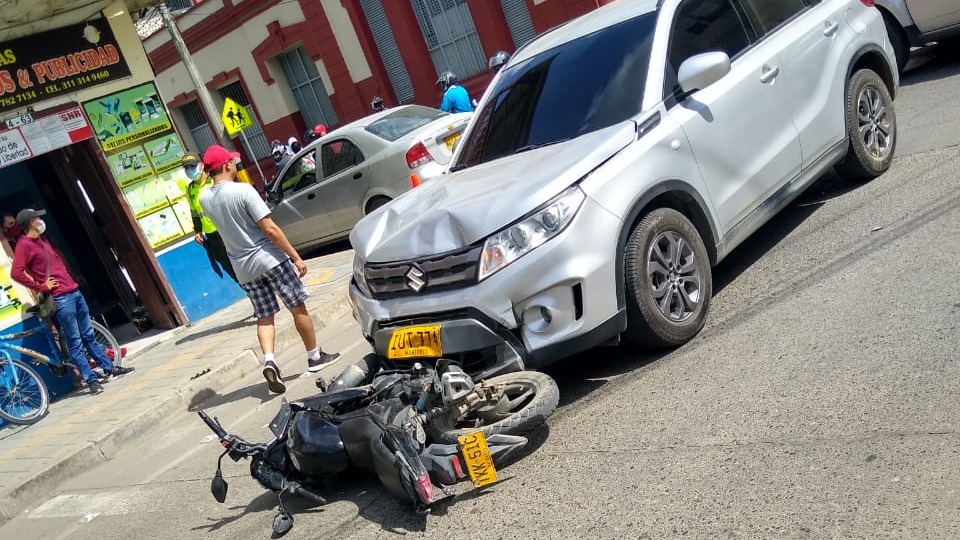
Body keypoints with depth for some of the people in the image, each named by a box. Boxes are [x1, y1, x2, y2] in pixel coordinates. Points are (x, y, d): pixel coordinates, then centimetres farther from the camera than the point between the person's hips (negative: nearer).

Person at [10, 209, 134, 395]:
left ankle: (109, 368, 23)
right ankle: (92, 380, 1)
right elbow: (16, 273, -20)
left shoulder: (43, 240, 17)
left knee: (88, 335, 16)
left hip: (74, 291, 9)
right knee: (75, 343, -3)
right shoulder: (24, 245, -10)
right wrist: (41, 286, -14)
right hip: (61, 298, -9)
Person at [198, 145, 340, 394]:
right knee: (298, 307, 7)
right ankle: (315, 357, 17)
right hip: (269, 258, -6)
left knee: (264, 317, 12)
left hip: (243, 267, 6)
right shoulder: (243, 191, -17)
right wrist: (296, 257, -14)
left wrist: (210, 175, 22)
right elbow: (270, 228, -19)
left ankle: (269, 361, -8)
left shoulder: (204, 199, 3)